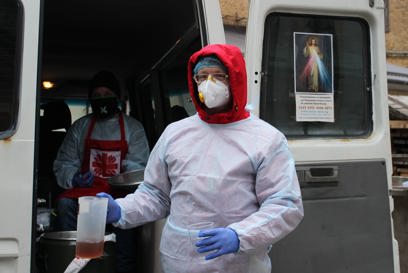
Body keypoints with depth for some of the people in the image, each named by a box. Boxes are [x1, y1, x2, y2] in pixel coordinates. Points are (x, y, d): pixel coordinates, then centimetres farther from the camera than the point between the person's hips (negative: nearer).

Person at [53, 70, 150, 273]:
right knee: (65, 203, -29)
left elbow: (138, 166, 4)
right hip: (86, 188, 2)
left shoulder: (133, 127, 10)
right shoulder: (79, 127, 14)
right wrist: (74, 178, -10)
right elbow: (63, 164, 12)